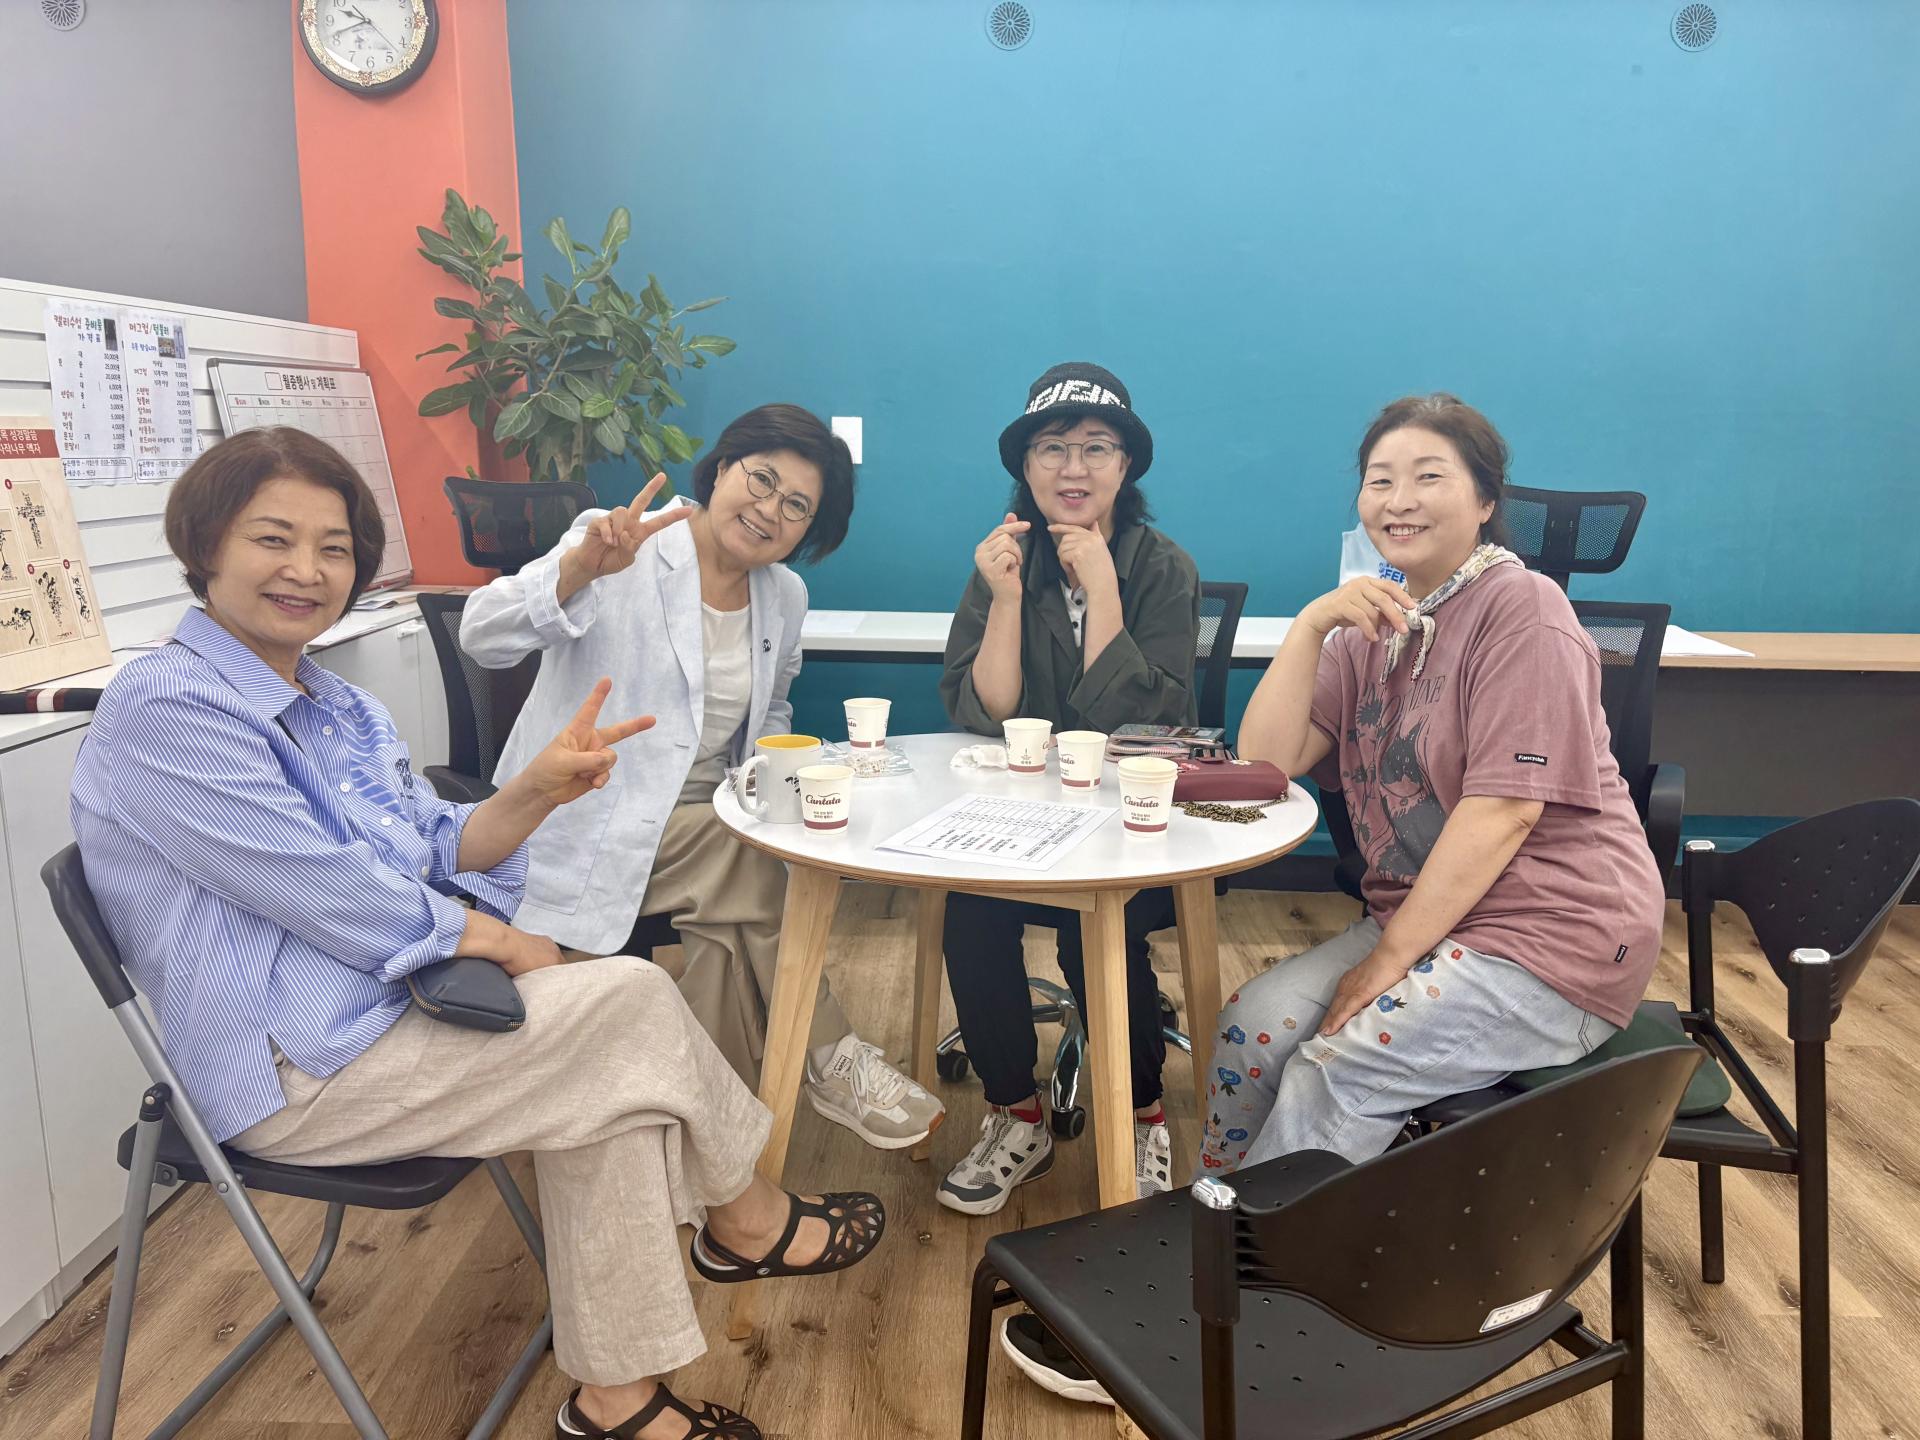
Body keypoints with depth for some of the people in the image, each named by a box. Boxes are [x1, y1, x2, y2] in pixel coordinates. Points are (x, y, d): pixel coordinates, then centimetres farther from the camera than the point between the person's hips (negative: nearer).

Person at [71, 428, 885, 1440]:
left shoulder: (333, 704, 14)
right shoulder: (162, 709, -16)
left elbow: (431, 853, 8)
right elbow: (331, 893, -21)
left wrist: (536, 792, -10)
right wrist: (493, 939, -10)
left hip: (381, 1010, 9)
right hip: (292, 1073, -9)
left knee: (614, 1082, -8)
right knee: (634, 1001, -14)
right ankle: (748, 1224, 11)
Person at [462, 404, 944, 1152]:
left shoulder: (785, 596, 8)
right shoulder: (625, 551, -12)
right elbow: (483, 636, -23)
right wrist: (579, 571, -41)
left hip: (706, 817, 6)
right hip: (591, 823, -6)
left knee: (735, 928, -22)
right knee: (756, 867, -25)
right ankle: (832, 1062, -8)